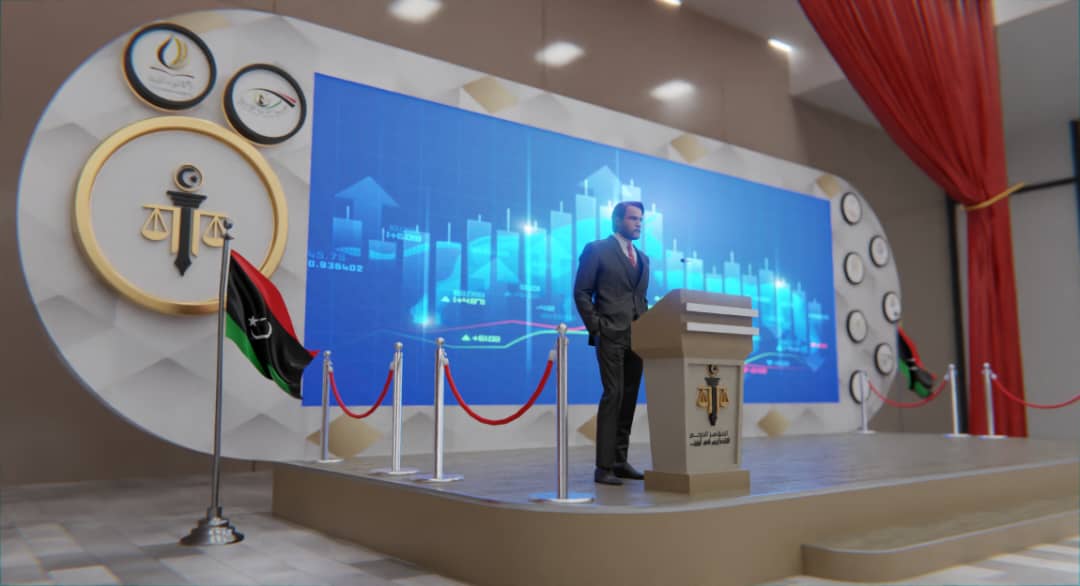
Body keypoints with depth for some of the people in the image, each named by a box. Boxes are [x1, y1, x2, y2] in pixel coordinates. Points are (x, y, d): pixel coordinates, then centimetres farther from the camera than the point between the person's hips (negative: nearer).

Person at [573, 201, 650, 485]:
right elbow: (581, 292, -4)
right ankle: (604, 467, -7)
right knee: (613, 395, -11)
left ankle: (620, 461, 14)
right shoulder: (597, 250, 0)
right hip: (611, 335, -6)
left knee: (629, 398, 7)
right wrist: (595, 328, -10)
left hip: (637, 337, 7)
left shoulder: (643, 258, 20)